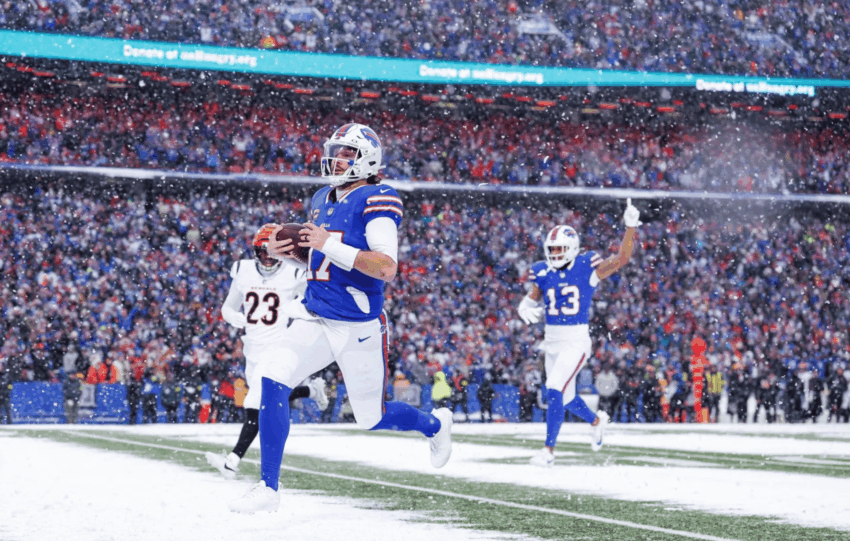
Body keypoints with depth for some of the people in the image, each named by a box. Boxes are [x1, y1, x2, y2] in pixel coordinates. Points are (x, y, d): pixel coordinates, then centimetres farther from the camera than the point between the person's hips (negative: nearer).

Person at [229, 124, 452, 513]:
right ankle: (268, 489, -8)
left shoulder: (377, 200, -14)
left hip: (358, 328, -6)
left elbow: (386, 268, -24)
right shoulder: (322, 200, 11)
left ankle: (435, 425, 40)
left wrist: (330, 245, -25)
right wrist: (283, 251, 6)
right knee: (273, 380, -14)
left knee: (371, 418, 7)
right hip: (315, 320, 6)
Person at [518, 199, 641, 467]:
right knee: (567, 399, 17)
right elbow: (533, 299, 15)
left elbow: (621, 259, -15)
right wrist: (527, 309, -8)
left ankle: (549, 450, -13)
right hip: (551, 340, 6)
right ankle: (597, 420, 47)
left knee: (554, 391, -19)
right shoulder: (542, 273, 3)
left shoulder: (586, 268, -9)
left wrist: (631, 227, -25)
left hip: (576, 340, -6)